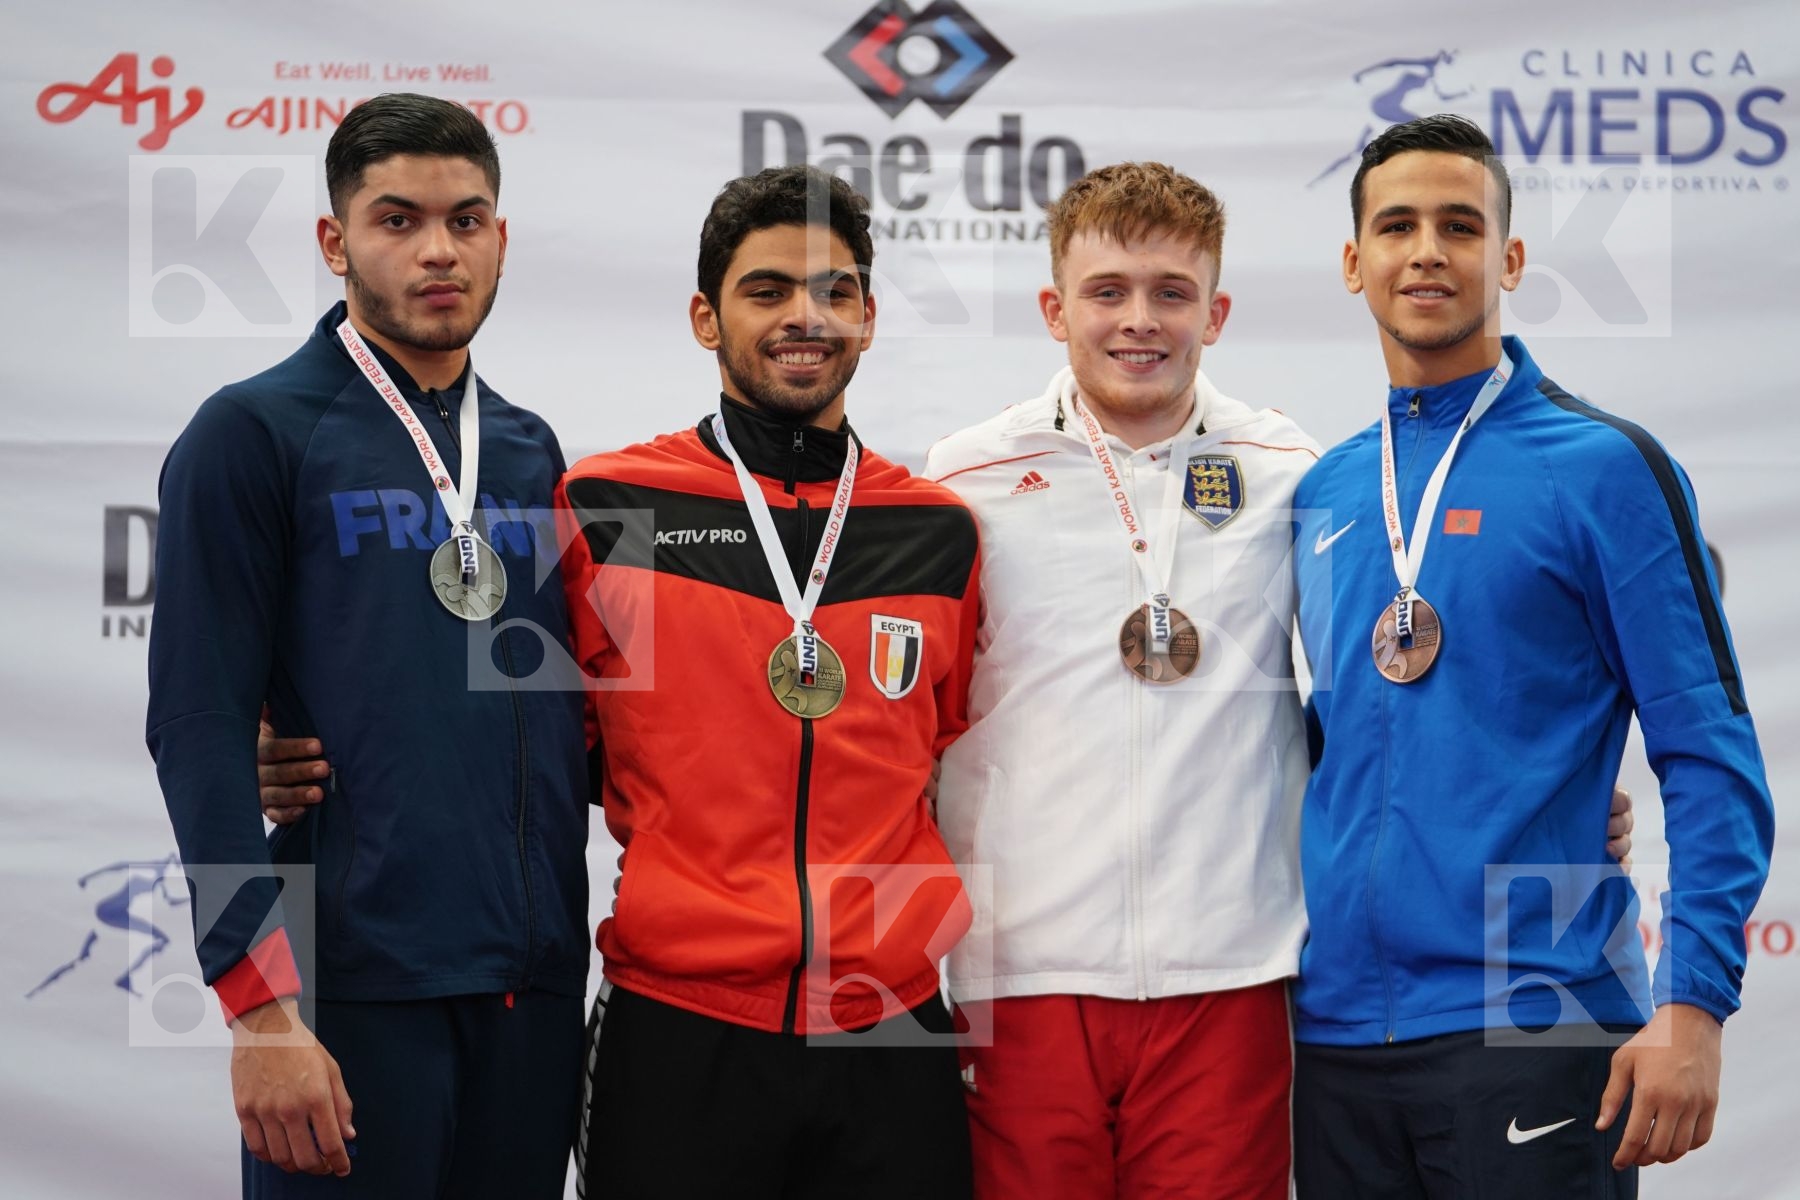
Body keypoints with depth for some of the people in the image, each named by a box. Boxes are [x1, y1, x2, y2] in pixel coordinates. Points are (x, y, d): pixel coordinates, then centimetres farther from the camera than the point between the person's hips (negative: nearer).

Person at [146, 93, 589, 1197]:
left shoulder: (532, 455, 13)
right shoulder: (255, 434, -4)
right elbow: (200, 726, -10)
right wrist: (262, 1006, -17)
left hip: (535, 983, 5)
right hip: (353, 987, -5)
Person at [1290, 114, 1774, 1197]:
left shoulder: (1606, 467, -4)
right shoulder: (1323, 494, 11)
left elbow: (1713, 761, -7)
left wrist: (1693, 1003, -16)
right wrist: (1273, 975, 12)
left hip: (1531, 1026, -5)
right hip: (1336, 1030, 5)